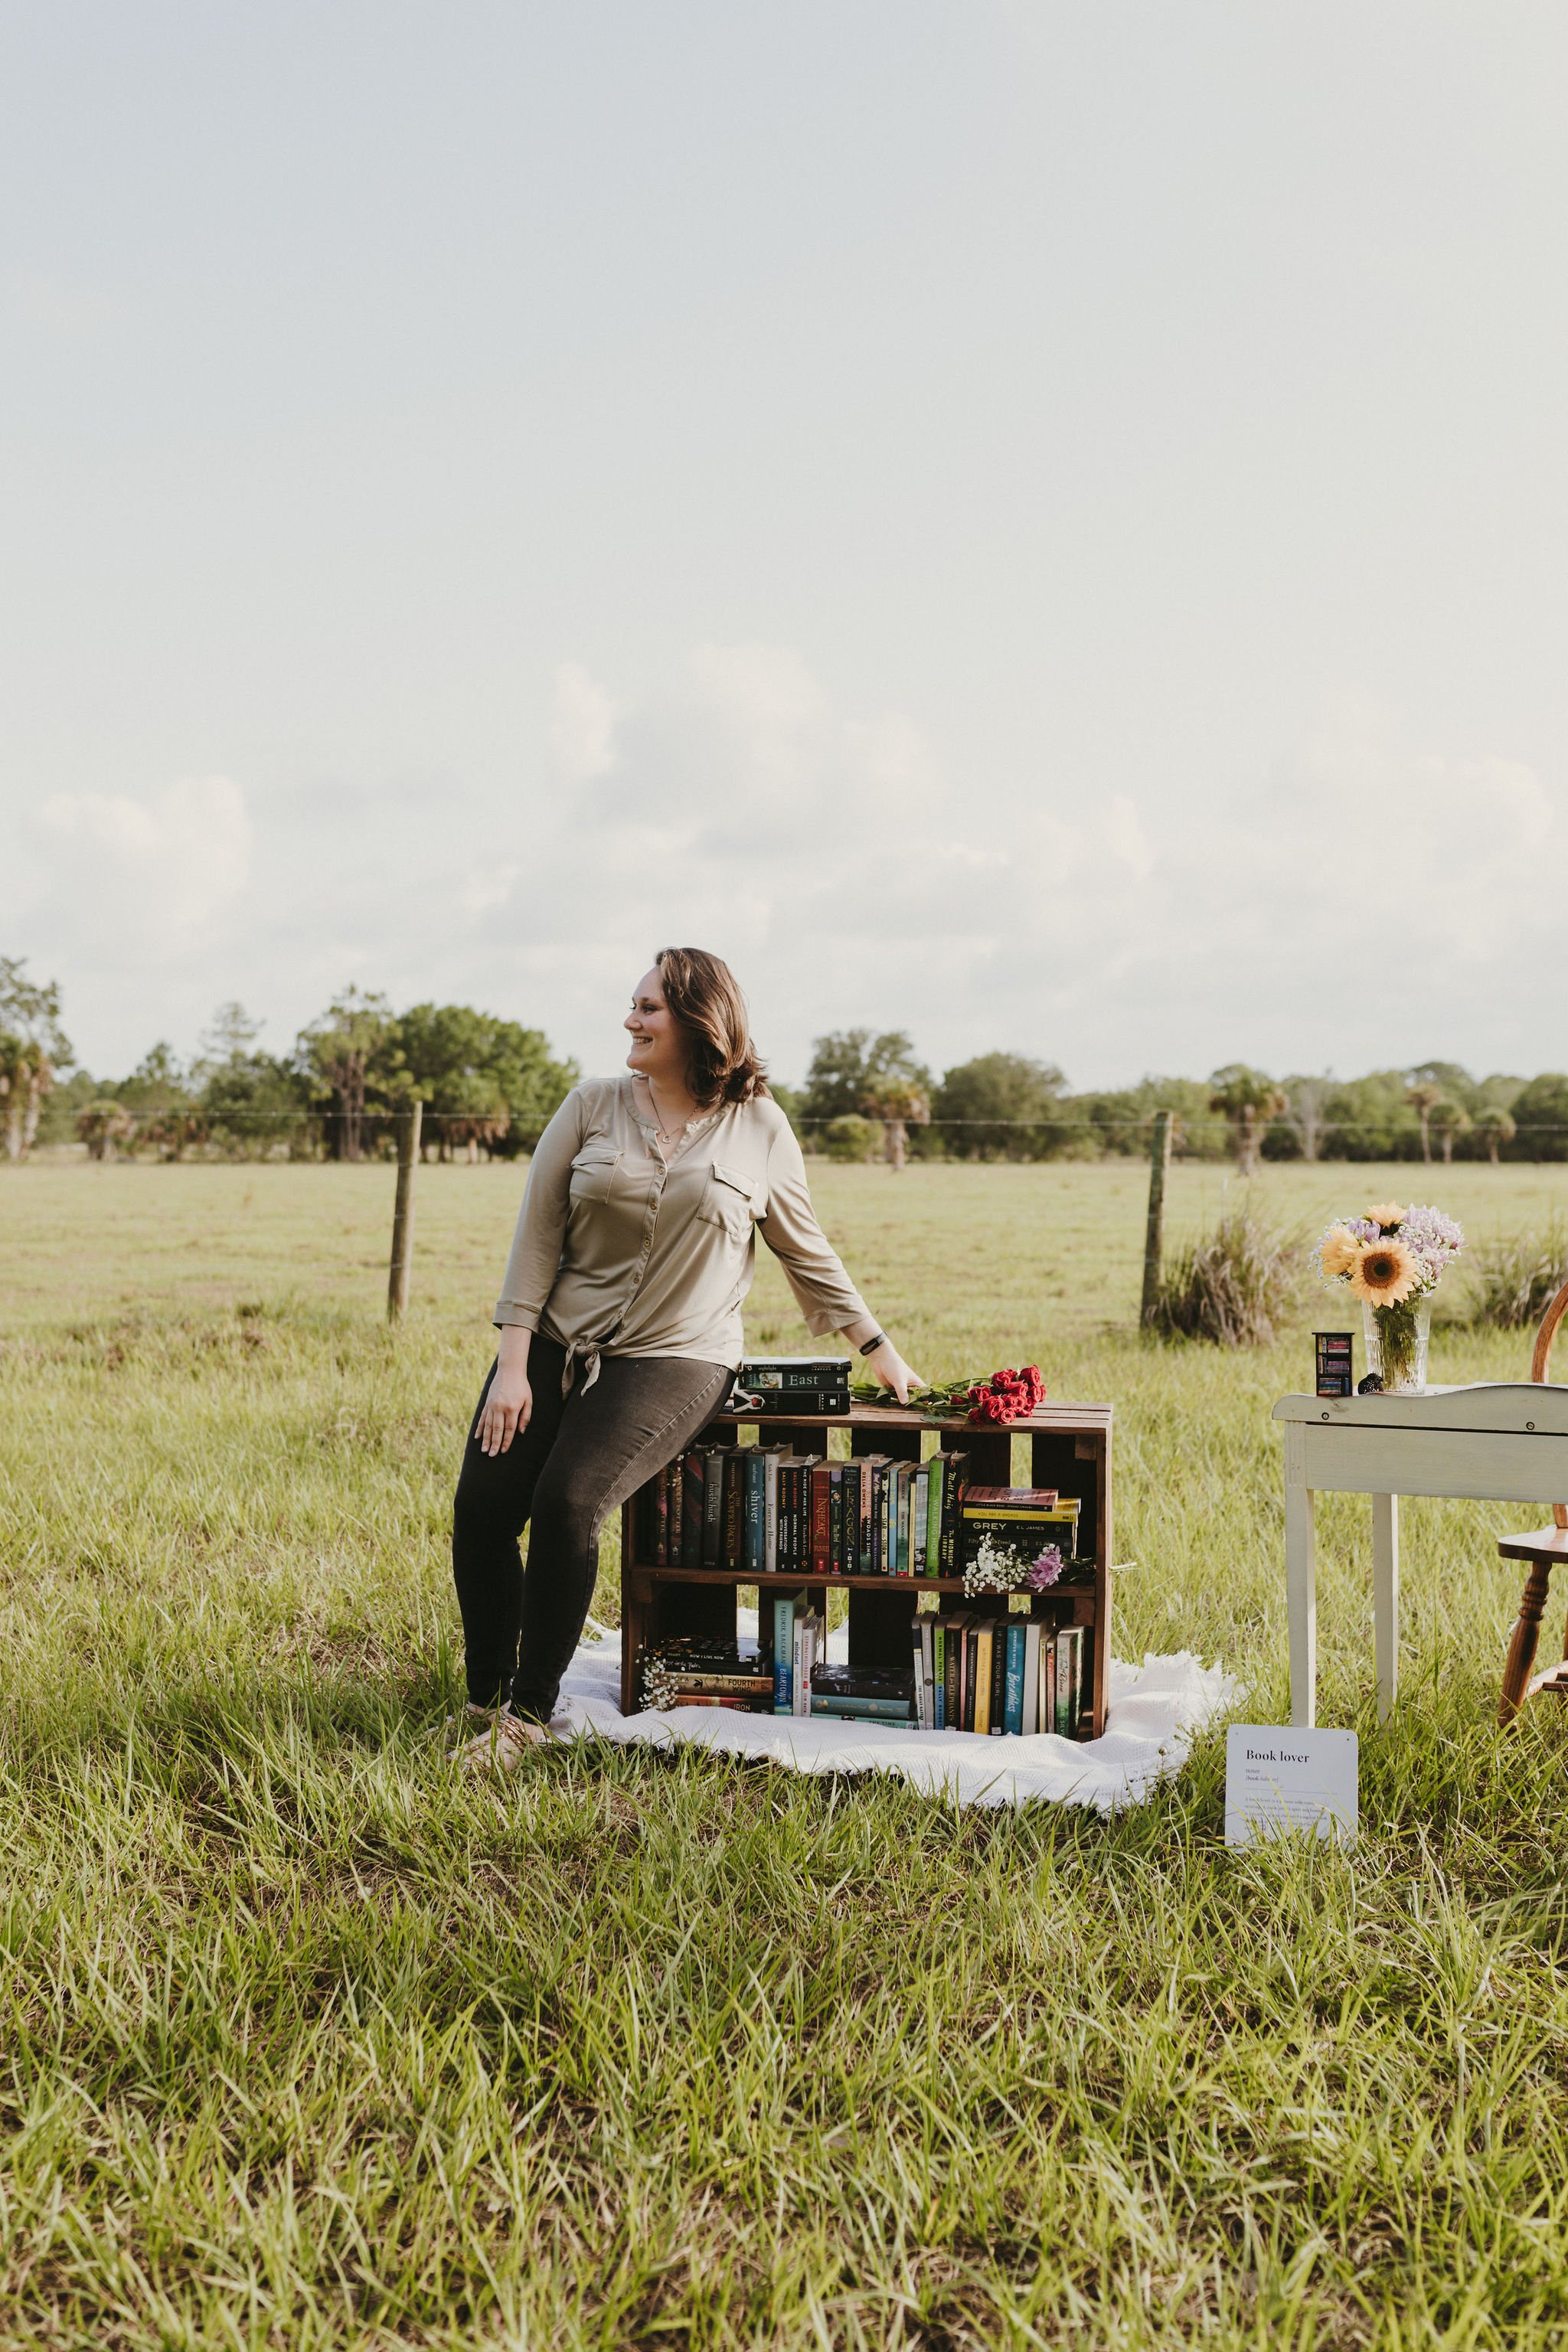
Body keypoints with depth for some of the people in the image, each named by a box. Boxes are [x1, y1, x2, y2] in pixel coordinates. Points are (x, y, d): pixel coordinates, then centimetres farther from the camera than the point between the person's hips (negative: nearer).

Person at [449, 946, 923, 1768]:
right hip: (558, 1340, 3)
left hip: (674, 1357, -3)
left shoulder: (759, 1127, 3)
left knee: (567, 1502, -24)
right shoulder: (591, 1107, 5)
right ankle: (483, 1698, 7)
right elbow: (536, 1237, 2)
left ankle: (529, 1713, -7)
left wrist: (877, 1347, 13)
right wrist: (512, 1366, -5)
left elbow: (805, 1251, 13)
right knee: (482, 1504, -14)